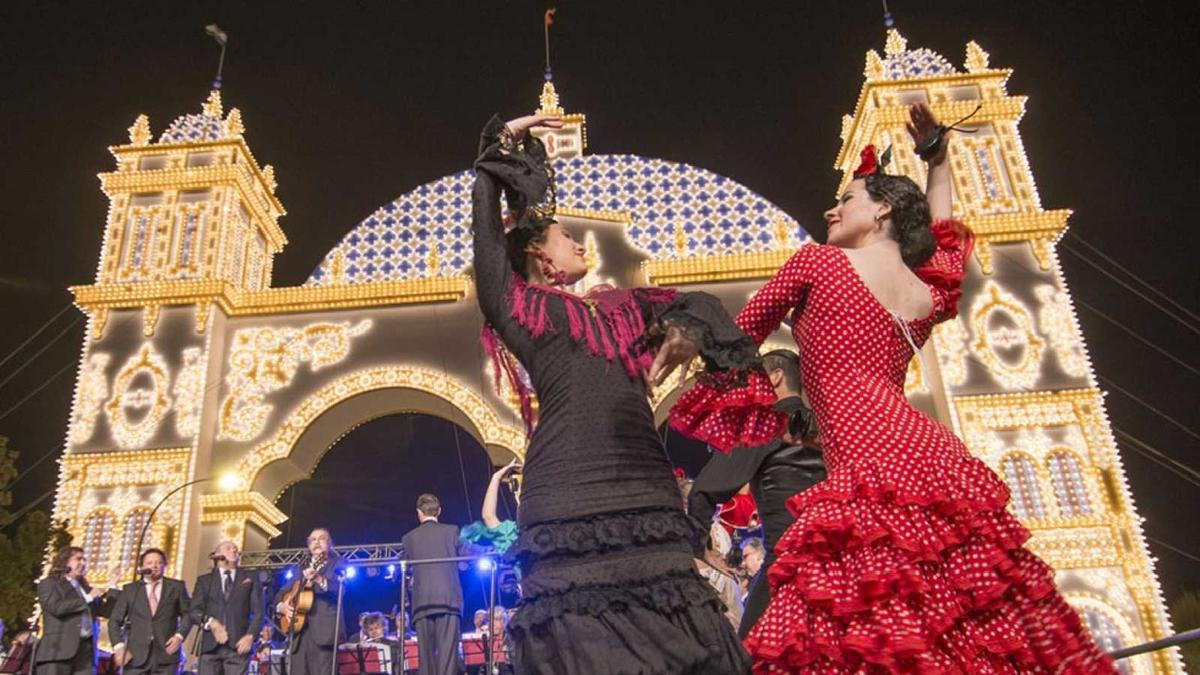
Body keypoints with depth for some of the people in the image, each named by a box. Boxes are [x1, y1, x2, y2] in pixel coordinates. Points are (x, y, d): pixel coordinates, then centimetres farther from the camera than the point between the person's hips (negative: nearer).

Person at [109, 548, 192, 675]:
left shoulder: (176, 587, 9)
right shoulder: (130, 589, 9)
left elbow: (187, 614, 14)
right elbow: (115, 621, 8)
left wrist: (180, 635, -2)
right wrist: (118, 646, -5)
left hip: (166, 654, 0)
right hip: (135, 655, 1)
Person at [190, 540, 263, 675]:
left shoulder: (250, 578, 16)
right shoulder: (204, 580, 17)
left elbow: (258, 612, 9)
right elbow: (194, 611, 5)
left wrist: (250, 635, -7)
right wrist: (210, 622, -14)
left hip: (238, 645, -1)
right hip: (210, 645, 1)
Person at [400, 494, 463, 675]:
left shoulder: (408, 538, 11)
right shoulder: (452, 531, 6)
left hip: (422, 601, 2)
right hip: (449, 598, -2)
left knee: (426, 653, 3)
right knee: (448, 651, -6)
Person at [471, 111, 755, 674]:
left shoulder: (617, 307, 24)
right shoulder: (518, 307, 10)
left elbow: (696, 304, 24)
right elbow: (486, 227, 6)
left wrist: (683, 331, 2)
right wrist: (501, 145, 14)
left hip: (645, 490, 5)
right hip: (570, 493, -5)